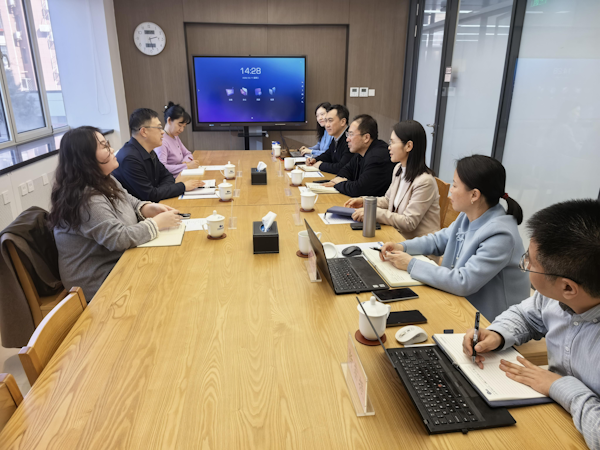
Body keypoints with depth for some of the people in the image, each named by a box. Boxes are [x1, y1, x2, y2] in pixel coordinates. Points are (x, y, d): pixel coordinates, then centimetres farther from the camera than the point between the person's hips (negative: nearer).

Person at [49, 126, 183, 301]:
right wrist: (157, 223, -20)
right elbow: (120, 239, -31)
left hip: (119, 259, 9)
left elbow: (130, 202, 17)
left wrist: (149, 208, -4)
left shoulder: (106, 182, 4)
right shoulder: (86, 201, -26)